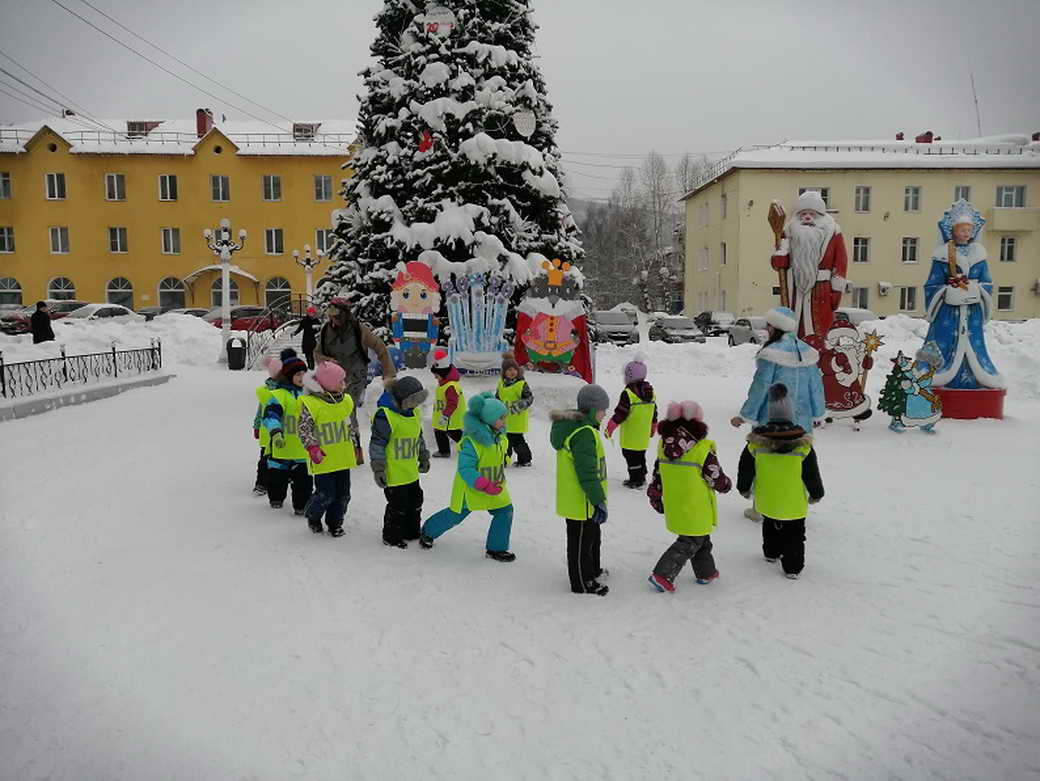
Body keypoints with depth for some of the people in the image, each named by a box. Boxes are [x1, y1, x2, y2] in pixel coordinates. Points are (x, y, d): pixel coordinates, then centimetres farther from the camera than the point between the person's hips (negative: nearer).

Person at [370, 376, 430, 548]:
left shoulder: (414, 412, 7)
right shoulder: (384, 416, -20)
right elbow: (377, 444, -17)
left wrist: (423, 457, 26)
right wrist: (378, 469, -16)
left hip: (411, 472, 8)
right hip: (393, 474, -8)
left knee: (415, 502, 18)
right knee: (398, 505, 0)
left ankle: (412, 531, 36)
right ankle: (391, 536, 19)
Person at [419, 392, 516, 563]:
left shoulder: (499, 437, -5)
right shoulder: (471, 442, -30)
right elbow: (465, 469, -31)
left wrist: (499, 478, 13)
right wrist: (485, 486, -35)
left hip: (495, 488, 7)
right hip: (470, 489, -7)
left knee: (505, 511, 0)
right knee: (455, 515, 9)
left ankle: (496, 548, 15)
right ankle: (428, 532, 37)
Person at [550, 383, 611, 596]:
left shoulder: (574, 426, 8)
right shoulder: (584, 434, -26)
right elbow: (587, 473, -26)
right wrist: (599, 501, -20)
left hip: (577, 499, 11)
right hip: (581, 502, -11)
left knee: (592, 536, 26)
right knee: (581, 541, 5)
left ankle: (592, 570, 44)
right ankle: (582, 583, 18)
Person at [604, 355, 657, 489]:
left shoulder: (628, 393, -19)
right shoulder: (650, 392, 4)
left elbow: (620, 414, -18)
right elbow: (654, 412, 14)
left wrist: (610, 427, -8)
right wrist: (653, 427, 27)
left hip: (630, 436, -7)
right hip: (644, 435, 7)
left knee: (631, 457, 3)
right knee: (641, 455, 20)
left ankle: (636, 480, 7)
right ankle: (641, 478, 30)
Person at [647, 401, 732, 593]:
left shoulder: (663, 445, -3)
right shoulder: (702, 449, -20)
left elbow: (658, 474, 7)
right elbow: (717, 479, -10)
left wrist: (655, 498, 19)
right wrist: (726, 485, 12)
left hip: (674, 508, 7)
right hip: (696, 510, -6)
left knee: (700, 539, 24)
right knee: (690, 543, 7)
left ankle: (705, 572, 36)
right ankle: (662, 575, 0)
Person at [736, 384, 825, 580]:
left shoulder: (756, 442, -13)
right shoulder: (802, 445, -17)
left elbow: (745, 471, -3)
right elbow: (812, 474, -7)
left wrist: (745, 489, 14)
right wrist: (816, 494, 10)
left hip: (766, 502, 2)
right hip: (794, 504, -2)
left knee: (770, 527, 27)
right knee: (794, 534, 13)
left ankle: (771, 553, 43)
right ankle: (792, 567, 17)